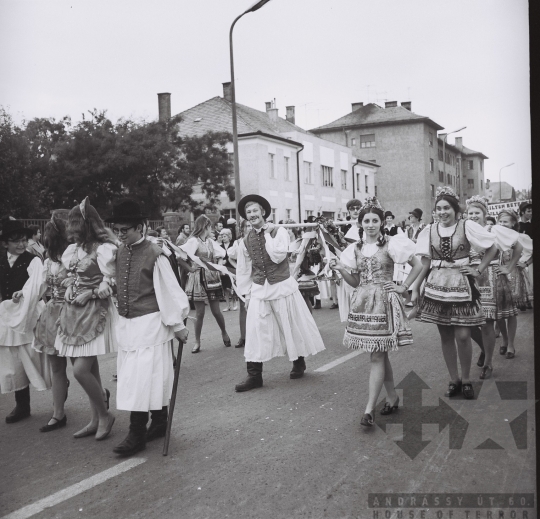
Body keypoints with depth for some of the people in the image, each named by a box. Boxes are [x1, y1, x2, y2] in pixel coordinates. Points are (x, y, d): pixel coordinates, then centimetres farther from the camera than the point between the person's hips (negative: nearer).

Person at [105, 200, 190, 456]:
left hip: (149, 323, -7)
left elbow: (169, 290, -12)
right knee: (135, 376, 15)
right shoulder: (119, 252, 5)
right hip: (125, 323, 7)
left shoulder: (154, 254, -15)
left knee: (143, 376, -6)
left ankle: (137, 435, 2)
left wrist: (178, 324, -9)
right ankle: (159, 423, 29)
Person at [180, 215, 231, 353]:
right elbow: (185, 254, -23)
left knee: (216, 311, 5)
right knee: (200, 313, -1)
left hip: (212, 278, 4)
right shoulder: (194, 241, -8)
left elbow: (222, 253, 8)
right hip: (198, 278, -4)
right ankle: (197, 342, 11)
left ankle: (224, 332, 30)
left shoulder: (210, 241, 10)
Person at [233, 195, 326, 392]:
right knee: (255, 330, -5)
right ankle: (254, 375, 1)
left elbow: (278, 256, -22)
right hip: (259, 289, 3)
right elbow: (243, 270, 10)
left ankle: (299, 363, 33)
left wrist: (267, 234, -15)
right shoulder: (246, 241, 4)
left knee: (292, 326, 9)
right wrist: (246, 294, 8)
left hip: (282, 287, -3)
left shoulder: (279, 232, -7)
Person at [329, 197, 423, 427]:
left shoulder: (390, 244, -4)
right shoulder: (356, 249, 9)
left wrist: (403, 286, -3)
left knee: (377, 356, -7)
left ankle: (369, 409, -7)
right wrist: (340, 269, -4)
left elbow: (417, 265, 2)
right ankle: (393, 397, 27)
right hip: (363, 303, 5)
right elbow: (355, 281, 12)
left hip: (384, 302, -5)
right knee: (380, 354, 12)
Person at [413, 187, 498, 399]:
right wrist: (415, 289, 2)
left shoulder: (466, 227, -5)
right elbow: (425, 263, 6)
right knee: (445, 336, 8)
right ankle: (454, 380, 20)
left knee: (463, 335, -6)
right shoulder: (429, 230, 3)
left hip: (461, 284, -3)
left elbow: (492, 248, 1)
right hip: (437, 285, 3)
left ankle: (466, 380, 13)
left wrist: (478, 271, -5)